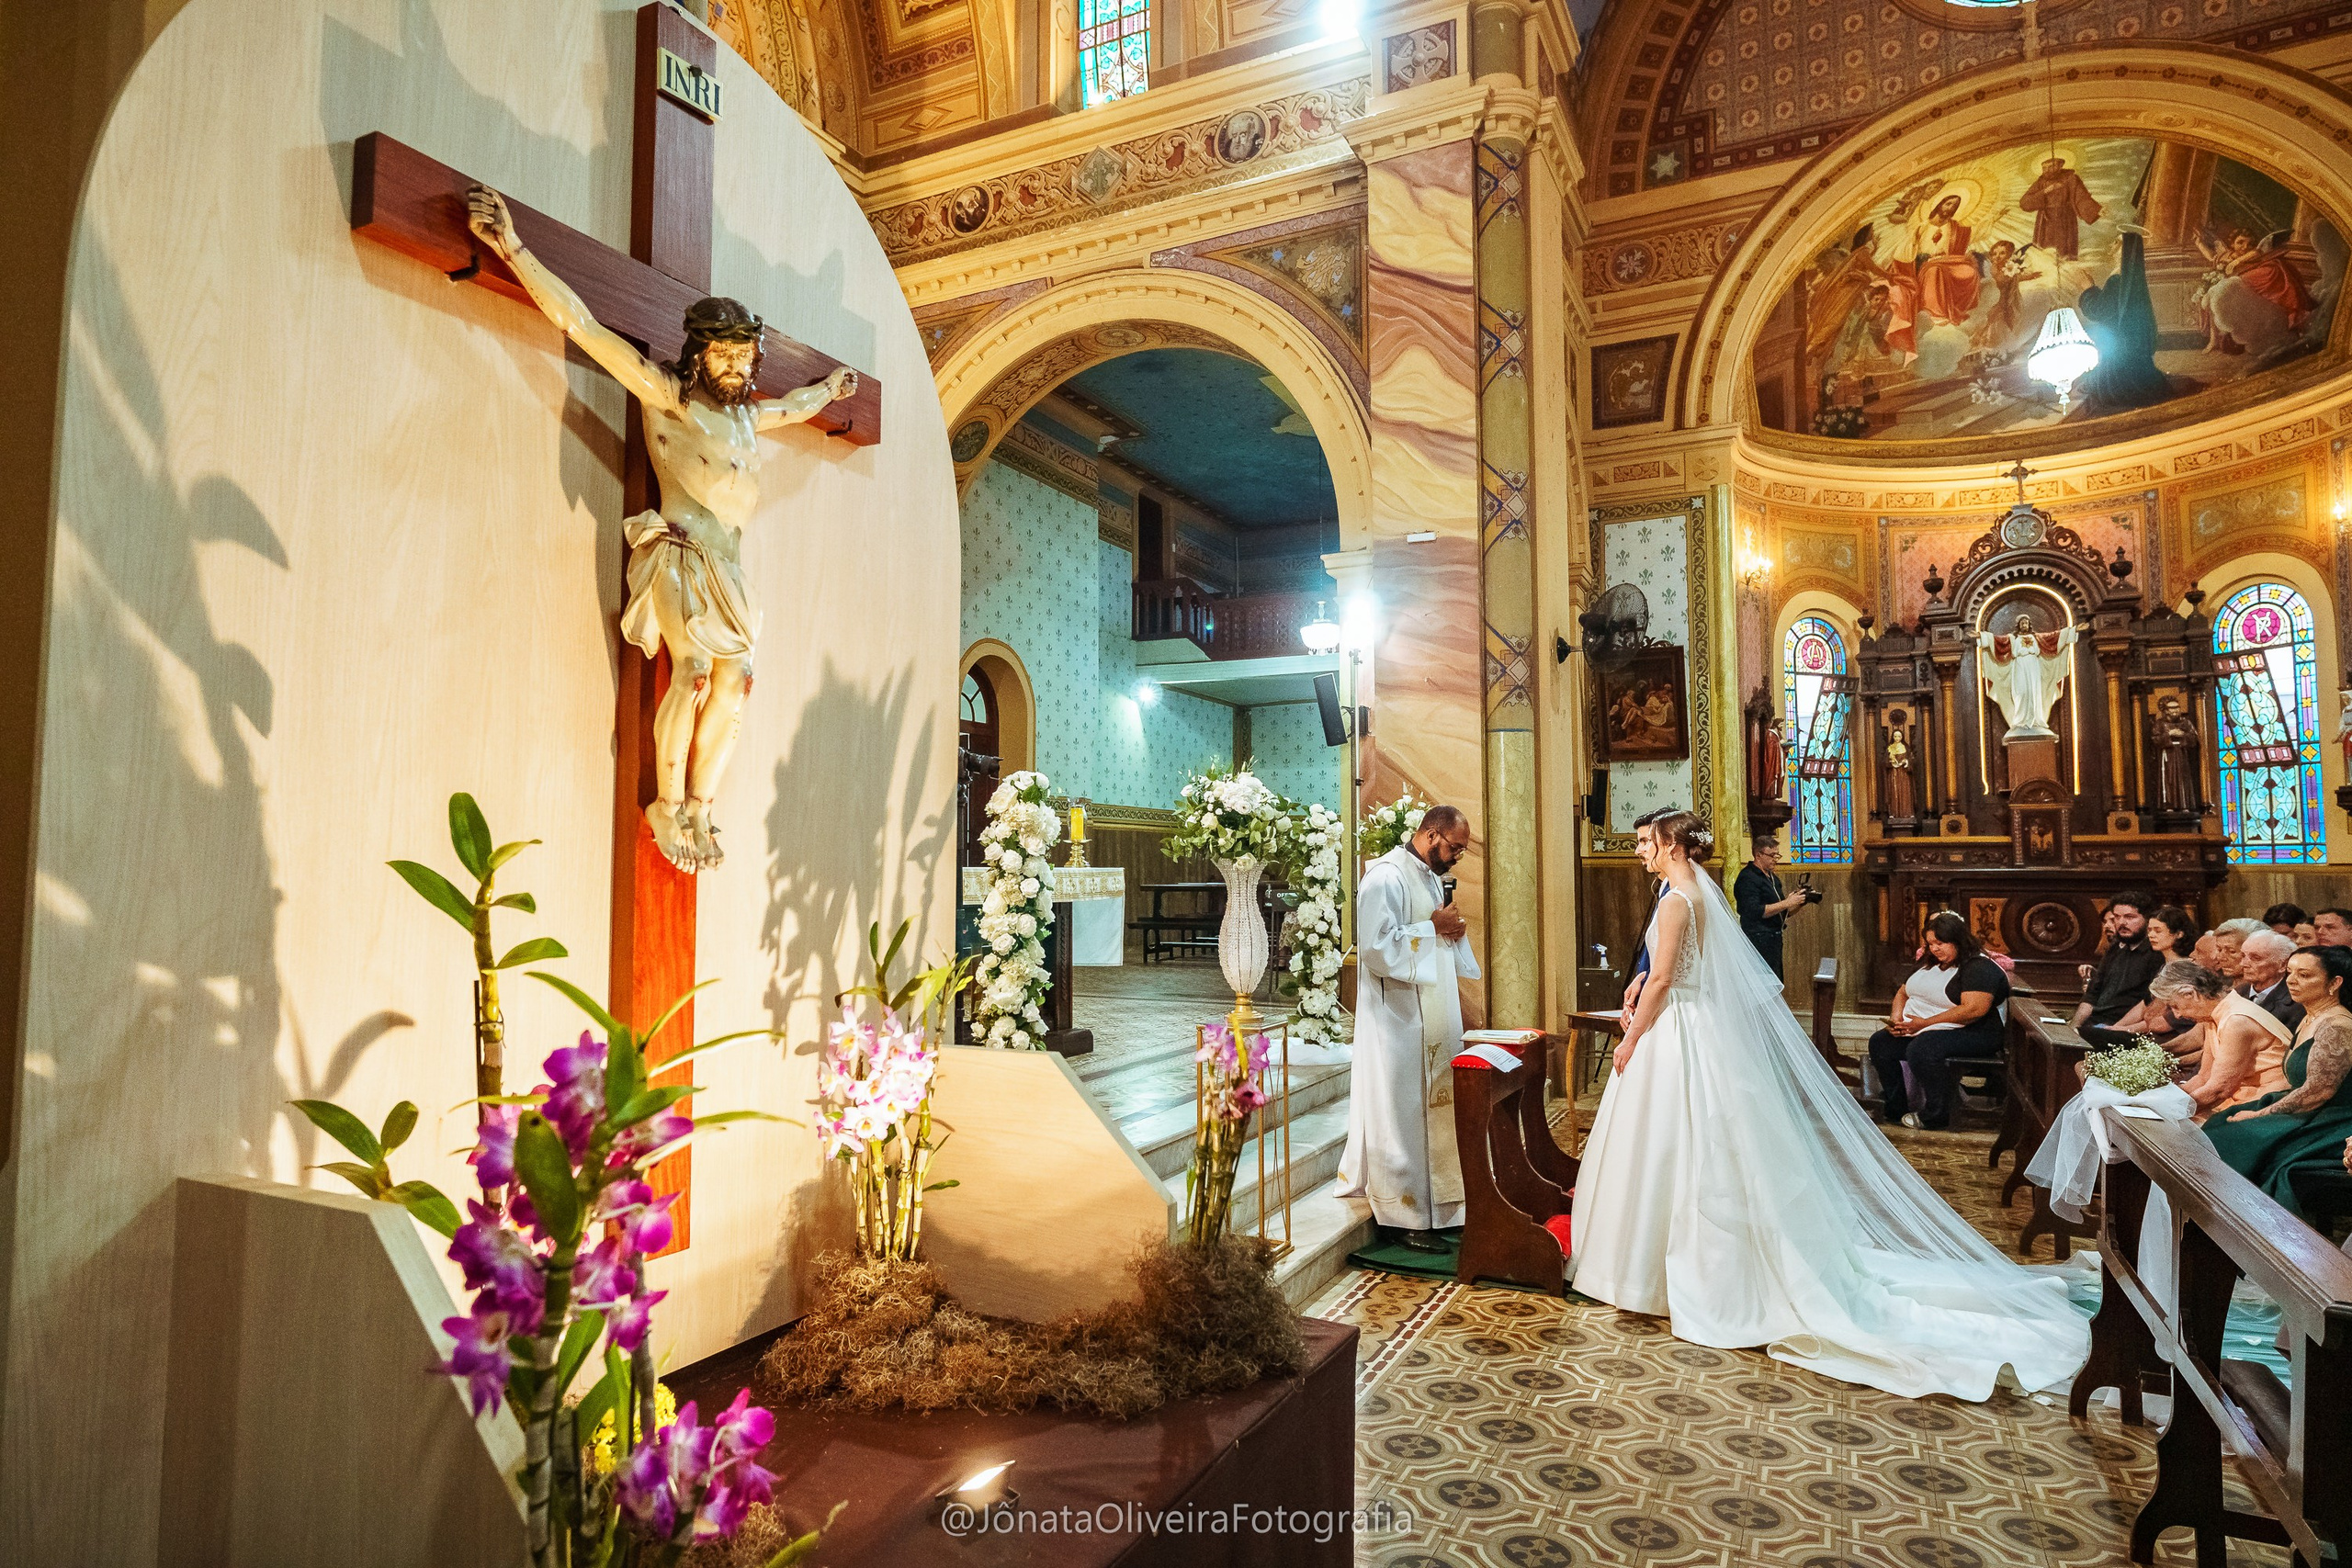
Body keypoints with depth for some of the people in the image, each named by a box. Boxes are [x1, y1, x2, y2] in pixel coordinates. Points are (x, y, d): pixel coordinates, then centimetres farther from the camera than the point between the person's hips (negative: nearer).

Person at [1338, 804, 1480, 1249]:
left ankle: (1433, 1204, 25)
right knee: (1401, 1115, -2)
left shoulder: (1432, 876, 14)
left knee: (1434, 1108, 14)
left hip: (1433, 1020, 9)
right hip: (1399, 1022, -9)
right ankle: (1402, 1216, 8)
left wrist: (1454, 930, 2)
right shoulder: (1386, 877, -16)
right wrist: (1433, 928, -18)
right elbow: (1375, 948, -24)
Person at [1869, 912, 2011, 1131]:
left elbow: (1974, 1010, -27)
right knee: (1880, 1043, -7)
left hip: (1972, 1033, -10)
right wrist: (1897, 1017, 1)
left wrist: (1925, 1023, -25)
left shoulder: (1979, 968, -13)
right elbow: (1903, 992, 24)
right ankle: (1895, 1110, -1)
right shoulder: (1934, 965, 17)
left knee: (1921, 1050, -35)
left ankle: (1935, 1117, -20)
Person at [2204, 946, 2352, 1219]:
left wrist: (2259, 1115, -14)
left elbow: (2318, 1091, -22)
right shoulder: (2310, 1020, 13)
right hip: (2305, 1115, 10)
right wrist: (2248, 1105, 6)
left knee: (2233, 1141, -19)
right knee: (2222, 1122, -1)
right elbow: (2294, 1082, 18)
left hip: (2328, 1126, -10)